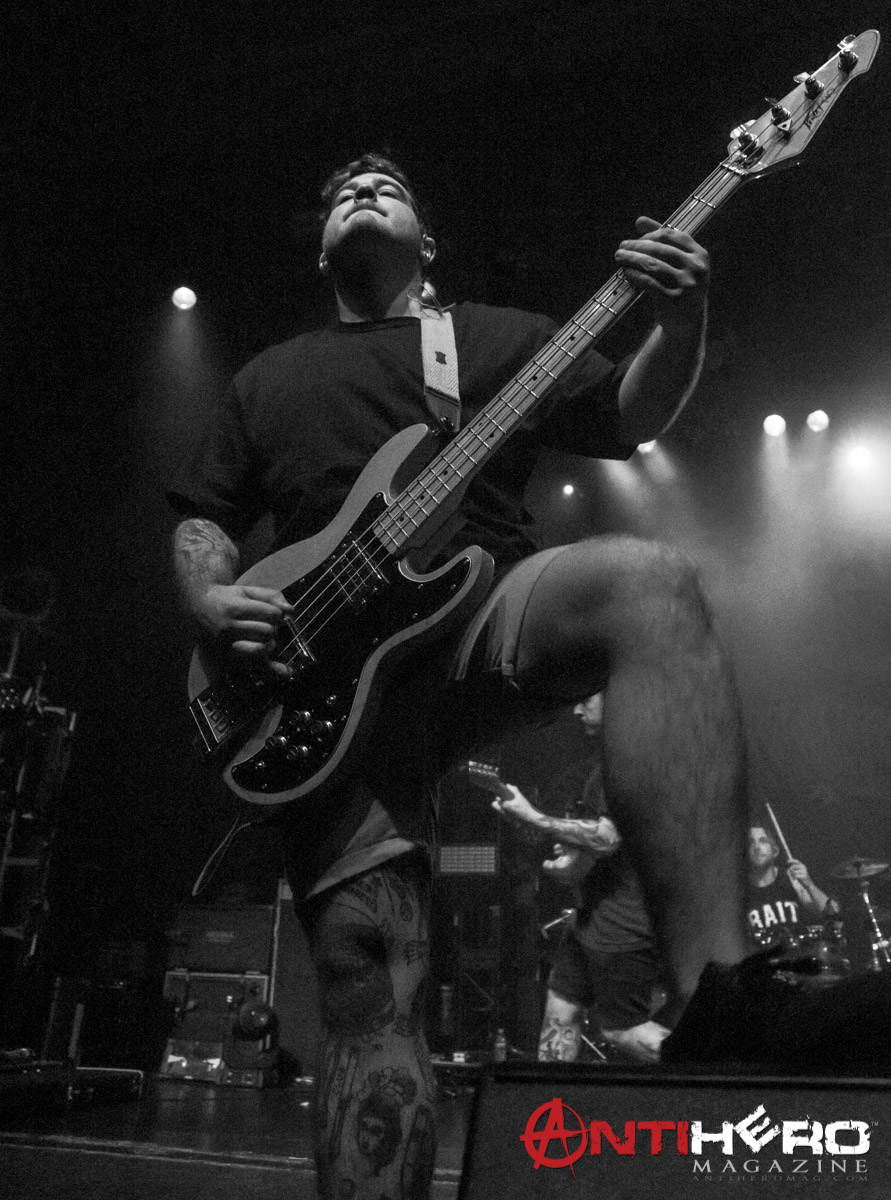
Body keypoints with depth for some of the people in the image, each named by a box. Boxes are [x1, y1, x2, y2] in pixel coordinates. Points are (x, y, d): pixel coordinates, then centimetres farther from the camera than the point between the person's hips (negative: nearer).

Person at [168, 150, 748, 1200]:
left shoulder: (504, 334, 23)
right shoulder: (267, 377, 27)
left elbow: (632, 418, 15)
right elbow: (201, 521, 23)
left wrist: (681, 321, -6)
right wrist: (209, 603, 1)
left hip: (488, 615, -1)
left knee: (649, 583, -34)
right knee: (367, 981, -9)